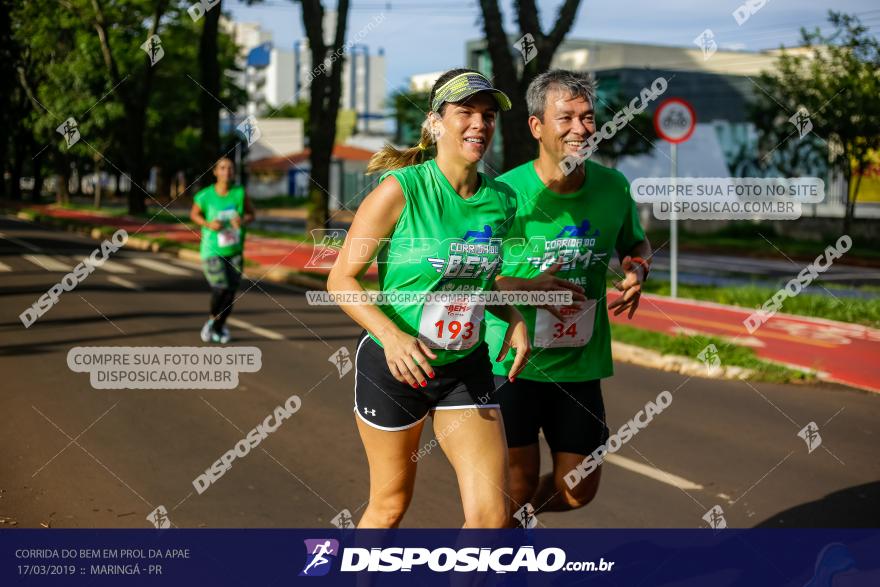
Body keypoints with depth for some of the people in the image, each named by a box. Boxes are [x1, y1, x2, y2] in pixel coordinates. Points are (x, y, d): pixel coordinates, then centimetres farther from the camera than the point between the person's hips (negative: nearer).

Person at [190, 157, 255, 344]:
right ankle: (212, 320, 15)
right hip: (212, 249, -2)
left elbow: (251, 213, 4)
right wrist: (208, 224, -13)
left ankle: (219, 327, 29)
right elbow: (194, 214, 6)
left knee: (231, 291, 5)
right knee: (220, 288, -15)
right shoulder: (205, 196, -11)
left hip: (234, 251, 3)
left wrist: (243, 221, -18)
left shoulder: (240, 193, -9)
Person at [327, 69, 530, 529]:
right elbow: (341, 278, -13)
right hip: (392, 365, -4)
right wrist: (392, 335, -29)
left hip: (466, 368, 4)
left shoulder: (500, 202, 0)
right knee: (390, 506, 12)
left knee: (492, 516, -5)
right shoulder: (401, 190, -16)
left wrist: (514, 319, -2)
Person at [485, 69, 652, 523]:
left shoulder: (612, 187, -1)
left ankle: (514, 518, 42)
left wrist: (636, 271, -5)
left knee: (577, 492, 12)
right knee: (518, 485, -1)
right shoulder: (505, 193, -14)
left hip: (580, 365, 5)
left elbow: (636, 244, 18)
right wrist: (527, 289, -23)